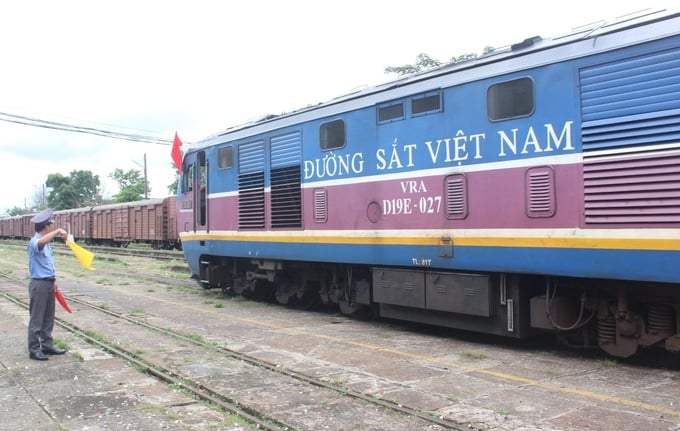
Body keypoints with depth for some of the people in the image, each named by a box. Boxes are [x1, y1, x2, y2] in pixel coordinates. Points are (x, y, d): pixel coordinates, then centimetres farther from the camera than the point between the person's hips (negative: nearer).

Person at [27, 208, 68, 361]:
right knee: (36, 319, -2)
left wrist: (54, 280, 17)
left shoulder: (46, 243, 14)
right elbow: (41, 242, -42)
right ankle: (34, 350, 4)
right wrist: (57, 232, -48)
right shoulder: (35, 242, -15)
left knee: (48, 318, 15)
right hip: (39, 284, -9)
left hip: (49, 284, 9)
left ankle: (47, 345, 23)